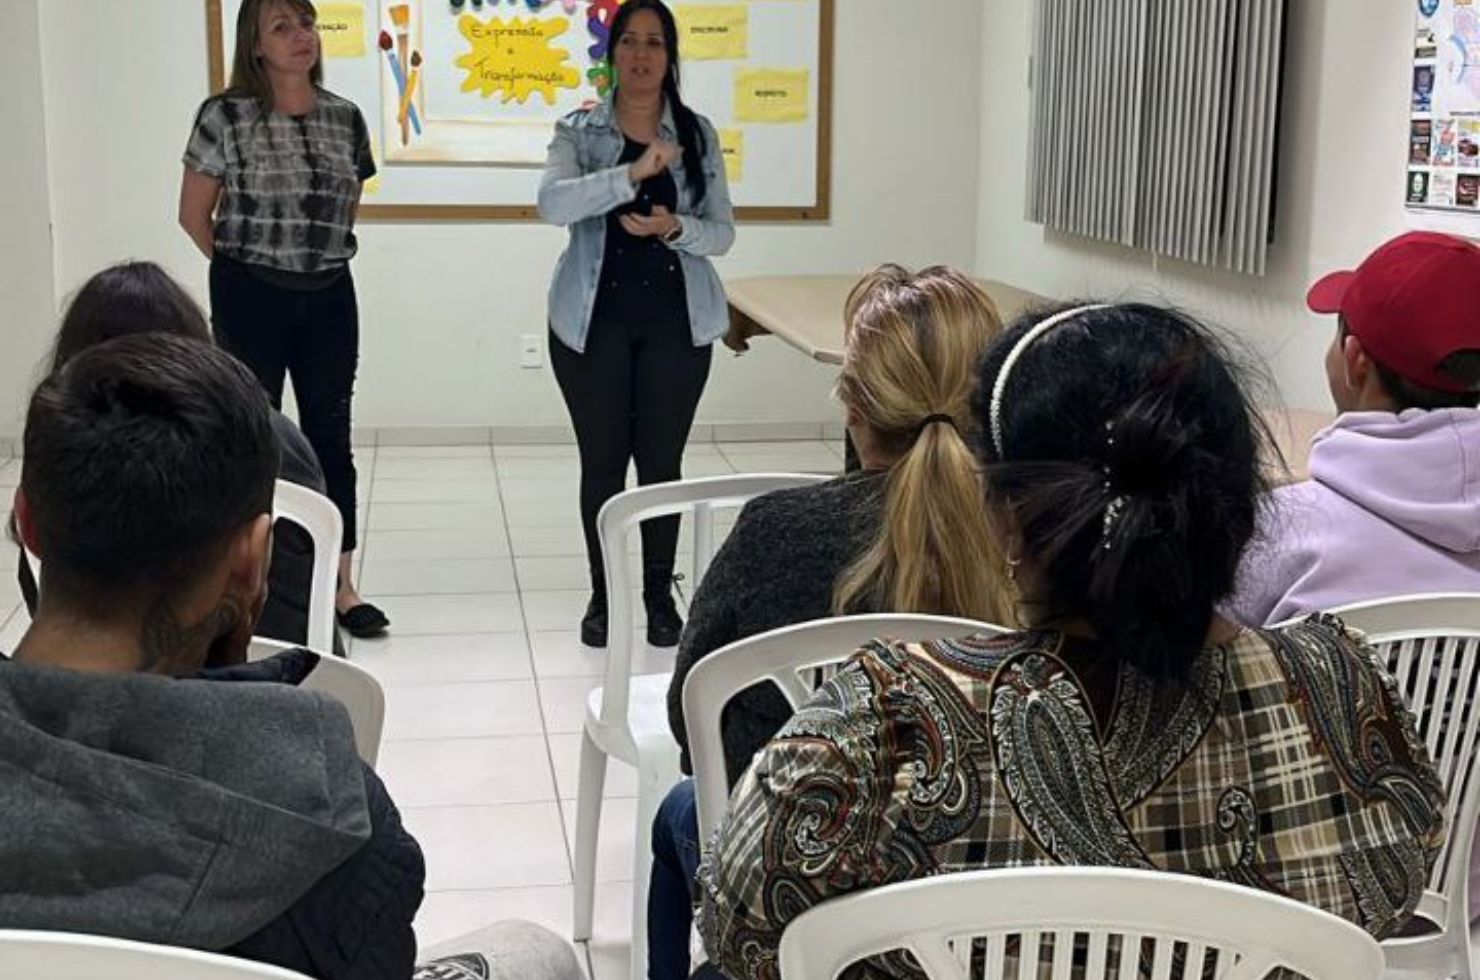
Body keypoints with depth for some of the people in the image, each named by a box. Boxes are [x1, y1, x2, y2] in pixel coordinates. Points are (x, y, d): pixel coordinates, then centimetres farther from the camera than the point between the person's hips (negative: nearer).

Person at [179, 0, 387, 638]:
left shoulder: (345, 119, 4)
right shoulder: (225, 116, -7)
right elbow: (194, 215, 0)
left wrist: (321, 257, 10)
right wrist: (244, 268, 6)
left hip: (329, 298, 3)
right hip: (251, 300, -3)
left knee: (331, 436, 8)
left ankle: (340, 584, 17)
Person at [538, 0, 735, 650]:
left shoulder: (697, 134, 4)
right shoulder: (579, 130, 0)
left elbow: (722, 232, 3)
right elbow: (552, 203, -18)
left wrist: (674, 227, -18)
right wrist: (634, 172, -29)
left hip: (676, 321, 1)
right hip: (594, 320, -1)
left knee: (662, 459, 4)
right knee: (602, 460, 5)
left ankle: (660, 595, 16)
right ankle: (602, 597, 17)